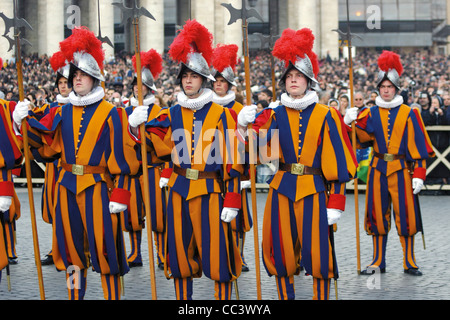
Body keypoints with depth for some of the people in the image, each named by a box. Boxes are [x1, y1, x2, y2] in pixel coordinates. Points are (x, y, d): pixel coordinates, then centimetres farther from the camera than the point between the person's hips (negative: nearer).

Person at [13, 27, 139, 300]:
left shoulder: (109, 113, -4)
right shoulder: (62, 112, 10)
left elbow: (121, 156, -6)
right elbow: (45, 143, 8)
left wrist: (120, 194, -11)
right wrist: (24, 122, -7)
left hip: (97, 187, -5)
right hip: (67, 186, 5)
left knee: (103, 246, -1)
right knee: (71, 246, 11)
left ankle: (112, 295, 9)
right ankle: (75, 294, 22)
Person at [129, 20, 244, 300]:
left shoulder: (221, 115, -2)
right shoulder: (172, 115, 10)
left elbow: (232, 161, -5)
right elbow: (160, 146, 3)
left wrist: (232, 200, -9)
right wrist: (139, 126, -11)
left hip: (210, 192, -4)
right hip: (179, 191, 4)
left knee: (215, 250, -3)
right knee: (180, 251, 9)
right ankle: (183, 298, 20)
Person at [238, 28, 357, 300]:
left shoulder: (325, 116, 0)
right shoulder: (276, 114, 7)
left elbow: (337, 162, -2)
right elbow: (260, 147, -7)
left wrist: (335, 203, -7)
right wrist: (244, 125, -26)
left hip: (313, 191, -3)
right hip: (282, 190, 3)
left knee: (317, 251, -2)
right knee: (282, 251, 7)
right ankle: (286, 296, 20)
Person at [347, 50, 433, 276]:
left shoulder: (408, 113, 1)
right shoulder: (371, 113, 8)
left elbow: (417, 145, -2)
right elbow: (364, 138, -4)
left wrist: (419, 175, -8)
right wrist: (358, 122, -22)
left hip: (401, 170, -2)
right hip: (378, 170, 2)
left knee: (405, 214, -2)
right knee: (377, 214, 4)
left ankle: (409, 262, 8)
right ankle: (378, 262, 14)